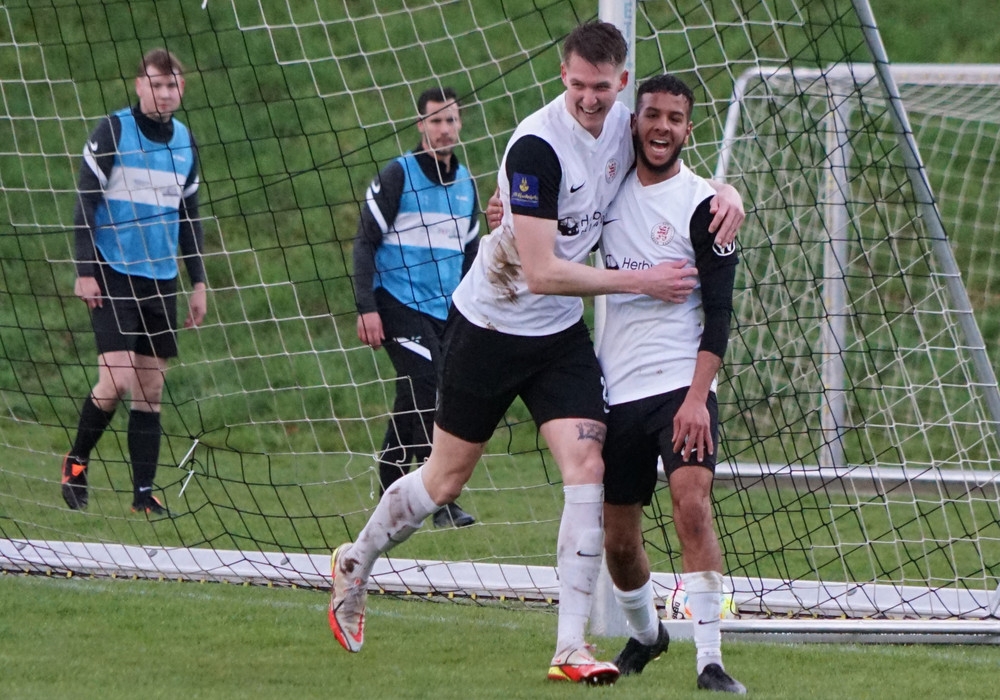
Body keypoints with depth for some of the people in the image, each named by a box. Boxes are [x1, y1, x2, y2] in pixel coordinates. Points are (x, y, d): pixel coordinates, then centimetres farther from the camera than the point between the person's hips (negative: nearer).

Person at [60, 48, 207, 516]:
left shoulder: (185, 142, 10)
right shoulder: (112, 131, -6)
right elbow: (85, 202, -6)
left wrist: (198, 282, 14)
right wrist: (85, 271, -11)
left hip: (161, 281, 5)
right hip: (113, 278, -5)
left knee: (150, 390, 4)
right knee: (117, 380, -14)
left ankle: (144, 494, 7)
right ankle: (77, 461, 9)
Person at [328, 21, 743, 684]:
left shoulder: (625, 124, -6)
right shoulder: (538, 145, -26)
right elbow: (543, 271, -28)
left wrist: (726, 195, -9)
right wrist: (640, 280, -26)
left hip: (561, 333, 5)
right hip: (490, 325, -5)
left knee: (587, 467, -12)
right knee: (446, 479, 8)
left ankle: (571, 647, -11)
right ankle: (355, 567, 35)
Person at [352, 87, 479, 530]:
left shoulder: (465, 183, 14)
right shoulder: (398, 175, -5)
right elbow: (365, 242, -6)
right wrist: (366, 309, -14)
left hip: (446, 310, 6)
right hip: (398, 305, -6)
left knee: (413, 402, 3)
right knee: (430, 388, -19)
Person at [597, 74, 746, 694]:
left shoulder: (703, 205, -5)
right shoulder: (611, 189, 9)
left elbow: (719, 312, -9)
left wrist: (698, 396, -19)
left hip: (680, 386, -5)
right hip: (616, 388, 5)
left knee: (692, 502, -25)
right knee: (618, 540, 8)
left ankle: (711, 660, -27)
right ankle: (647, 635, 36)